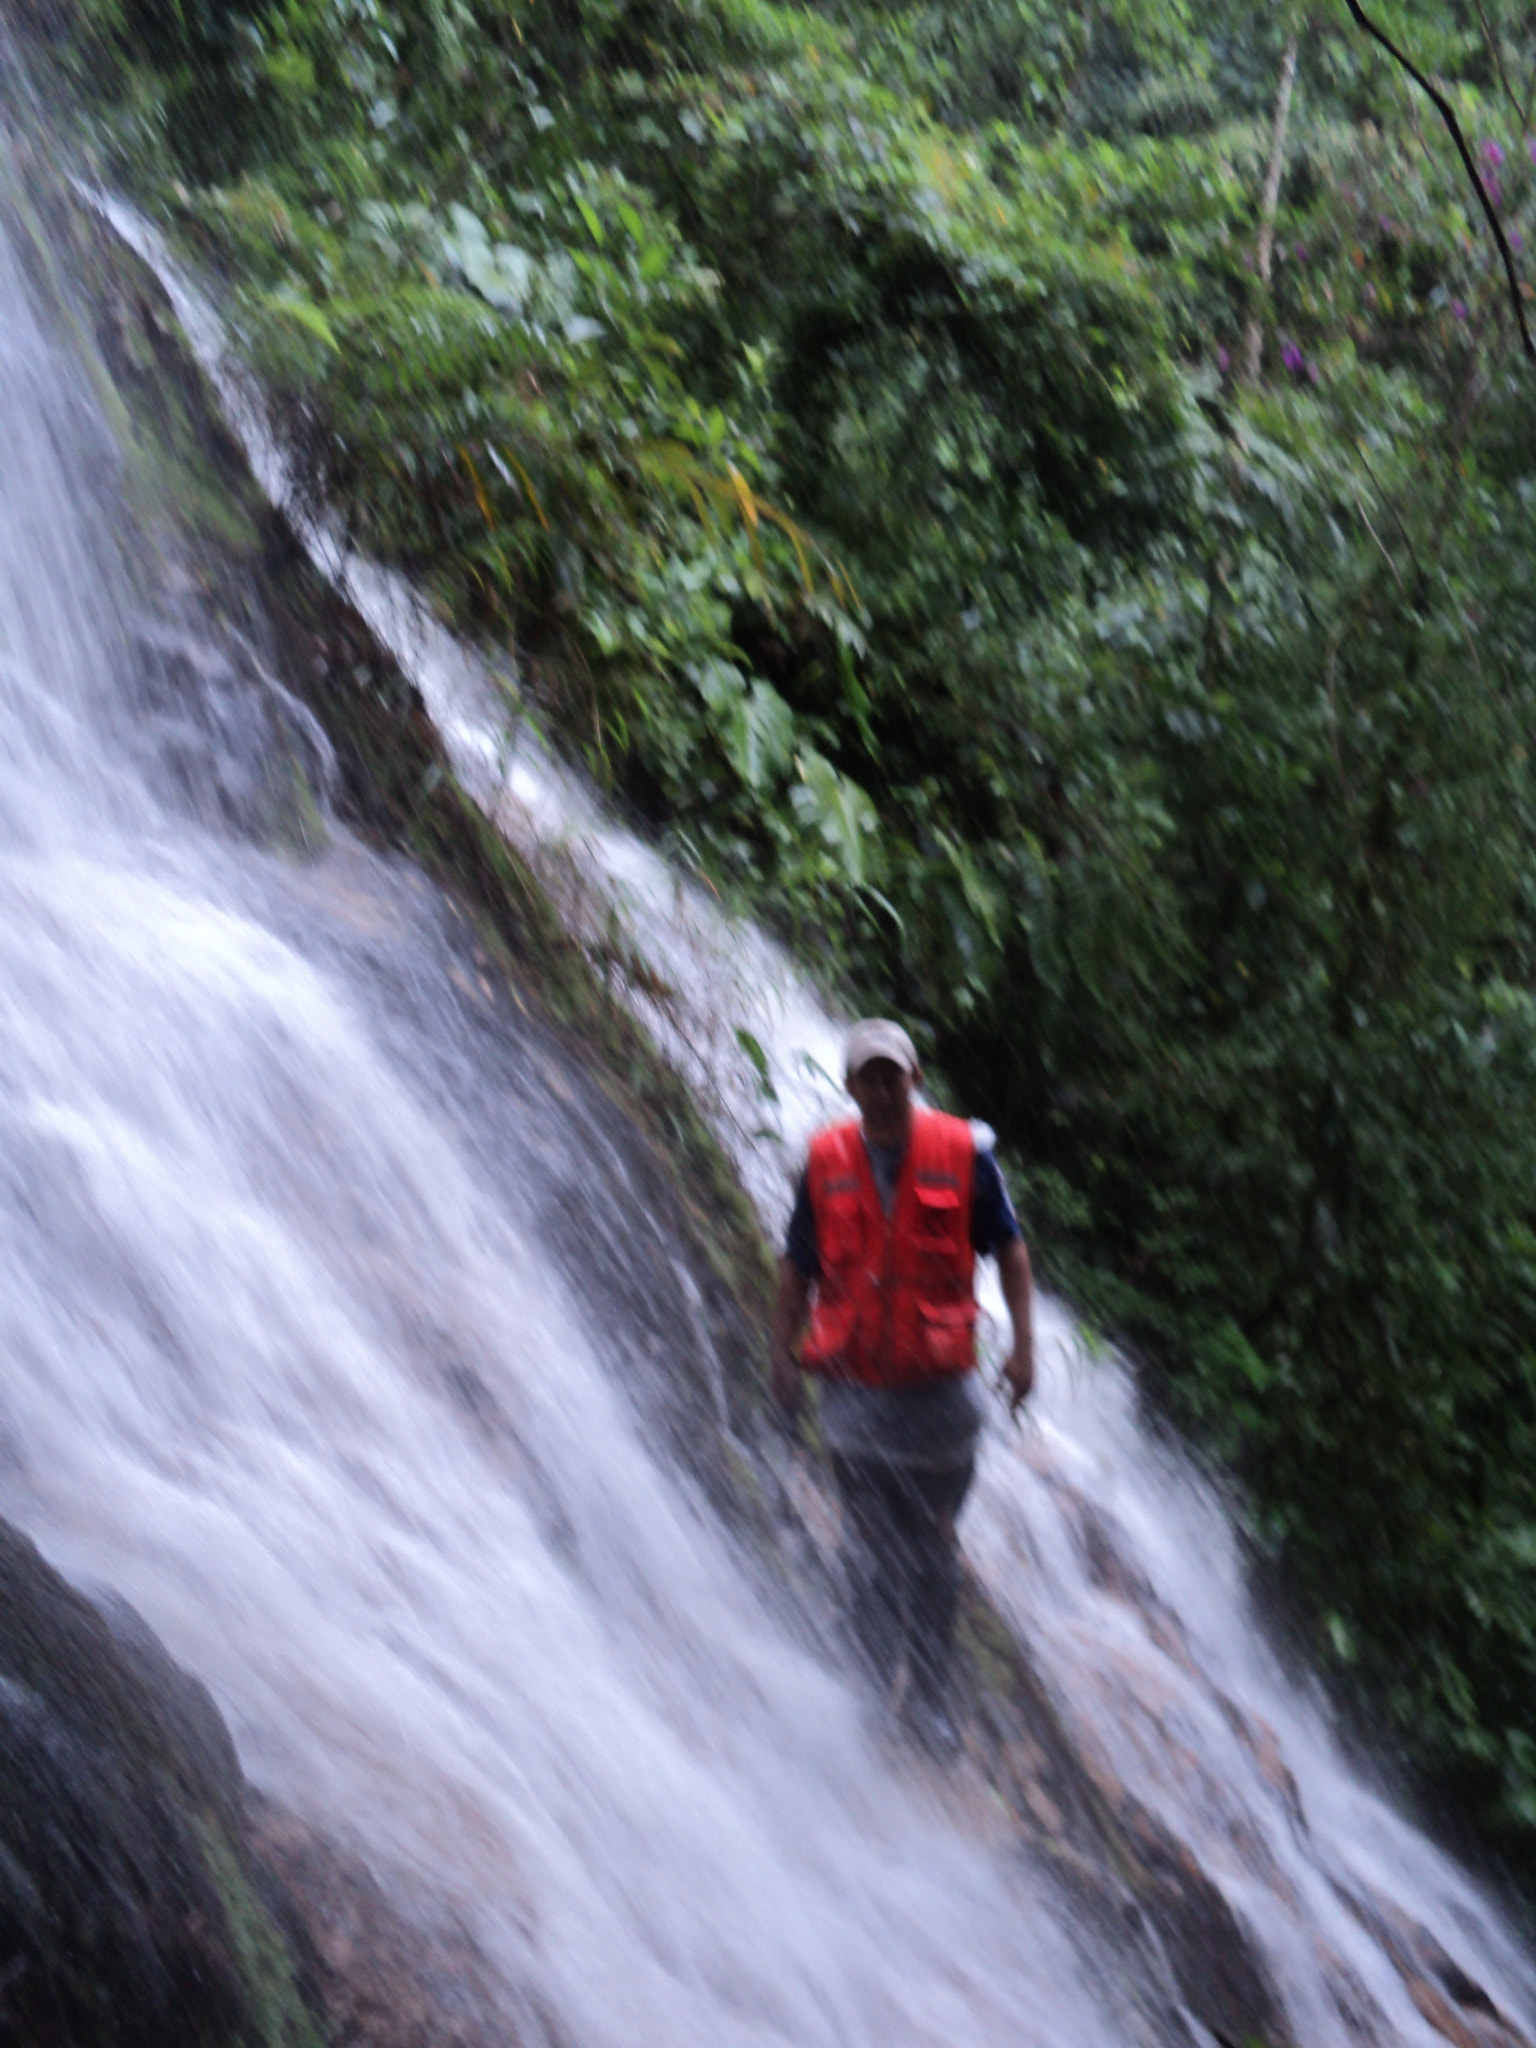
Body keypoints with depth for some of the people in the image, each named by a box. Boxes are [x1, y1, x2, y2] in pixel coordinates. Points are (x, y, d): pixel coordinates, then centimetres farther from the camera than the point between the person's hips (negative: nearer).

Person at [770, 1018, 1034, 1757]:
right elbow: (797, 1267, 8)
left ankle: (929, 1694, 20)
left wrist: (1023, 1344, -2)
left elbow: (1009, 1250, 4)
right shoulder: (825, 1161, 0)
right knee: (871, 1548, 1)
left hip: (939, 1384, 0)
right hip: (855, 1384, 0)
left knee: (931, 1550, 9)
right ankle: (874, 1686, 10)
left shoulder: (962, 1152, -3)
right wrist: (783, 1356, 5)